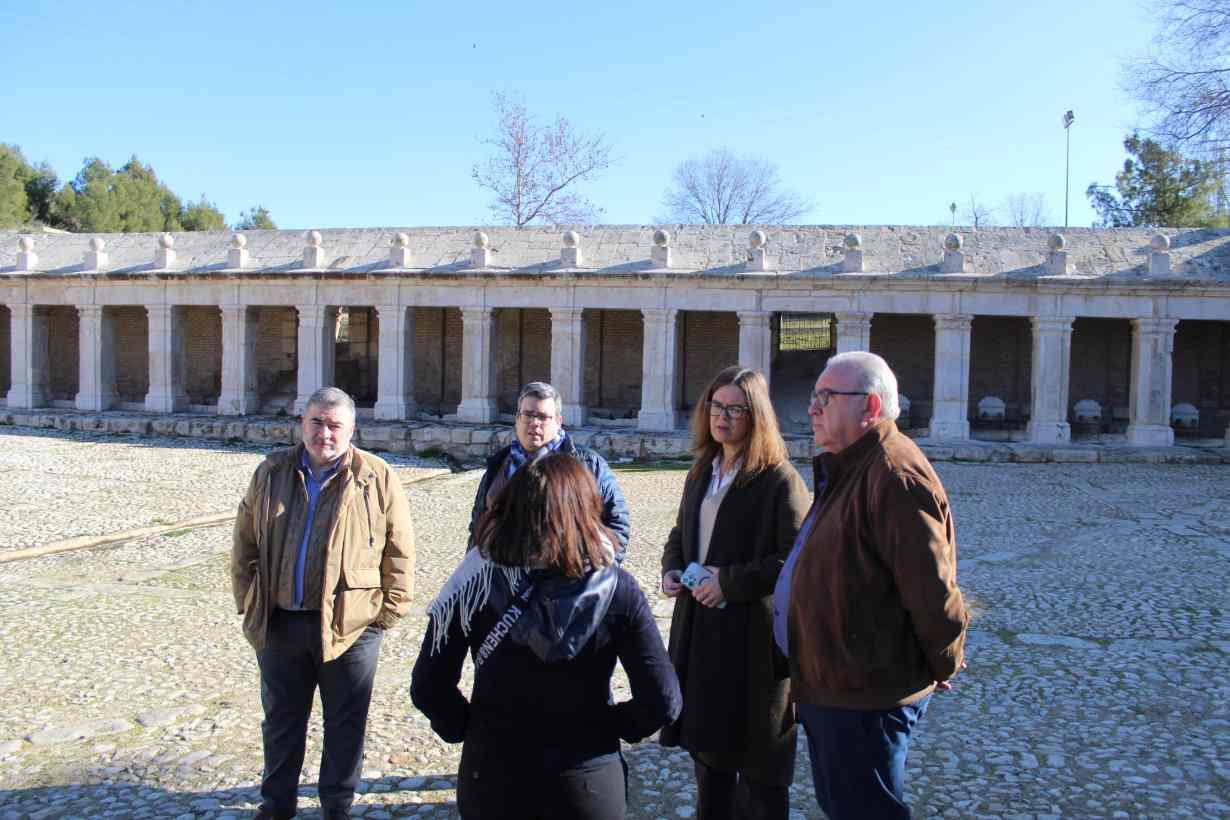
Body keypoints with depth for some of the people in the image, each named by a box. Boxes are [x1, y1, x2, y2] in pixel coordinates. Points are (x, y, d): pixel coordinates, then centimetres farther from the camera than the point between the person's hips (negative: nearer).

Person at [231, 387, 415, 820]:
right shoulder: (271, 473, 4)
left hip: (349, 624, -3)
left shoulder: (377, 479, -6)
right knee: (281, 719, 19)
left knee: (345, 724, 11)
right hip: (278, 622, 3)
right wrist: (248, 601, 5)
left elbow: (399, 552, -4)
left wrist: (388, 612, -7)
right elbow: (245, 542, 11)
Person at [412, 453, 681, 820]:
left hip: (491, 778, 1)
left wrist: (466, 728, 6)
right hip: (589, 783, 0)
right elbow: (662, 701, -14)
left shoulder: (478, 576, -14)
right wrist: (611, 726, 2)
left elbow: (428, 688, -10)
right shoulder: (617, 589, -15)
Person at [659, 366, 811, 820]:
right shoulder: (702, 472, 10)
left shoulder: (779, 479, -14)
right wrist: (671, 569, 3)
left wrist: (730, 581, -21)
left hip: (753, 633, -7)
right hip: (699, 625, 8)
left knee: (756, 754, 6)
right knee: (707, 739, 19)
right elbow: (681, 532, 22)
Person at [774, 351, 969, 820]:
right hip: (828, 684, 10)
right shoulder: (848, 468, 12)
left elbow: (933, 588, -25)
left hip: (865, 697, -10)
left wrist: (944, 667, -11)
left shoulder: (895, 475, -24)